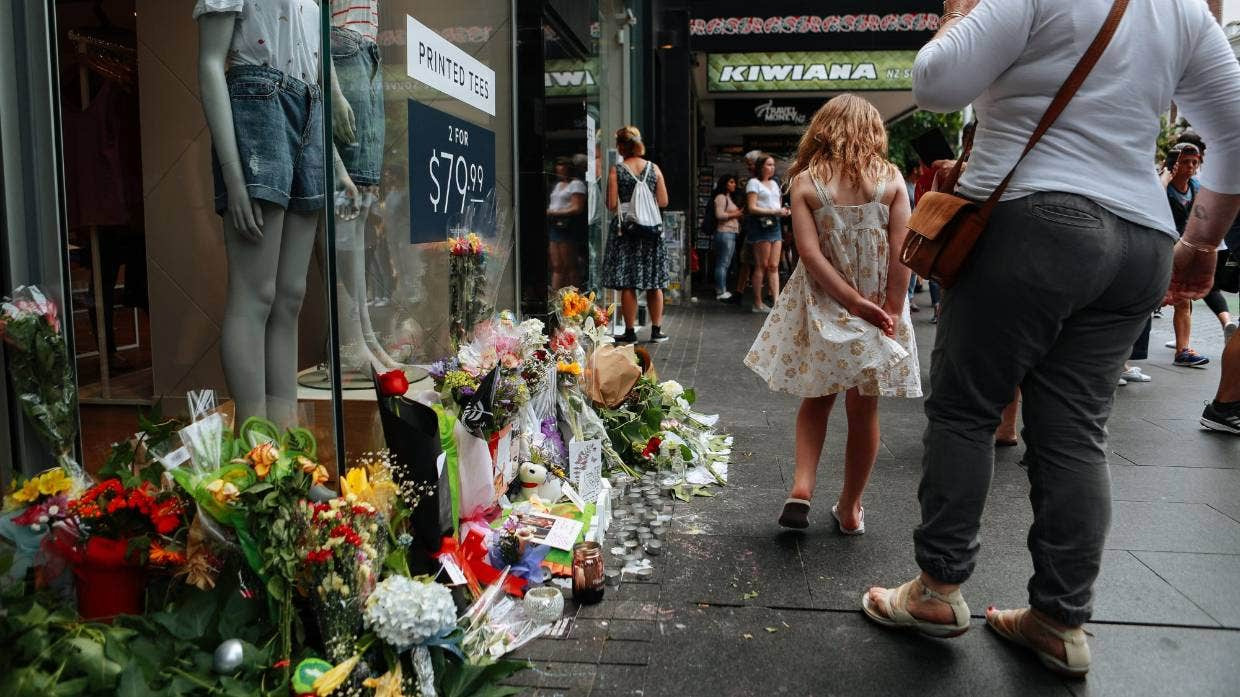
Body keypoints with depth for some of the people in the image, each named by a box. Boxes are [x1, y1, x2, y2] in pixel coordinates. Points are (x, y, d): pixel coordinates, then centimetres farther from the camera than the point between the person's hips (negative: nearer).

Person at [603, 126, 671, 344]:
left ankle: (630, 332, 5)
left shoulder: (616, 170, -6)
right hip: (651, 230, 3)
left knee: (627, 285, 2)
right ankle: (657, 330, 16)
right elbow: (663, 201, 2)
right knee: (654, 284, 10)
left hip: (625, 230, -3)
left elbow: (612, 205, -9)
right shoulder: (654, 168, 2)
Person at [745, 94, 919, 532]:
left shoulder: (805, 182, -5)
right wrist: (890, 311, -7)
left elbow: (810, 252, -14)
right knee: (863, 409, 11)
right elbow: (902, 251, -9)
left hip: (822, 307, 0)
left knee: (816, 399, 17)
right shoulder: (891, 180, -3)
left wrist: (853, 302, -13)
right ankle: (850, 509, 21)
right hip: (880, 307, 0)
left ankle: (802, 488, 1)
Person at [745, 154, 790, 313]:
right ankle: (758, 303, 0)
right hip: (761, 224, -7)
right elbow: (752, 208, -12)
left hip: (775, 224, 7)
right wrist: (774, 212, -19)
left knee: (774, 266, 1)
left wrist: (784, 211, 2)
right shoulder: (754, 183, -2)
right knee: (761, 265, -5)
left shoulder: (774, 184, 21)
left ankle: (776, 300, -4)